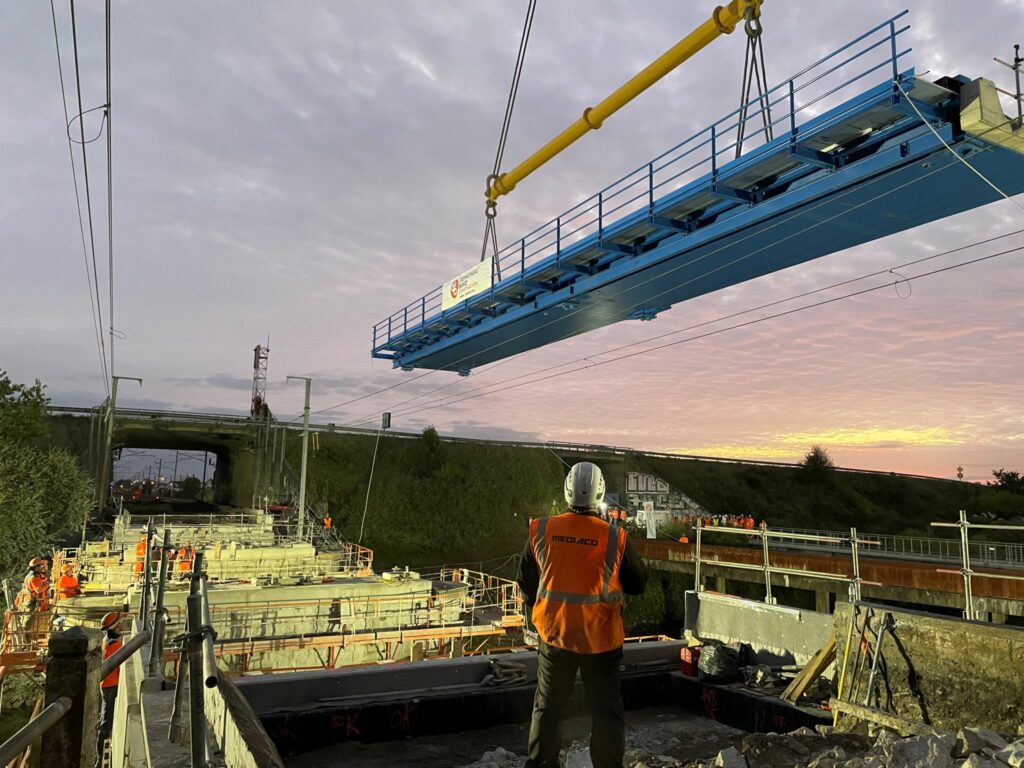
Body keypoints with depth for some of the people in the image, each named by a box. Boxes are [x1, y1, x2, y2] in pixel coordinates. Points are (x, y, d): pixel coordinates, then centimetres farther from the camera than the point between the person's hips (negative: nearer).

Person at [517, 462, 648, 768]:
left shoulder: (541, 530, -9)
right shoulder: (615, 538, -15)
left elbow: (526, 582, 2)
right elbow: (638, 584, -1)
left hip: (554, 633, 2)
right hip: (600, 637, -2)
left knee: (548, 707, 19)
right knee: (606, 710, 14)